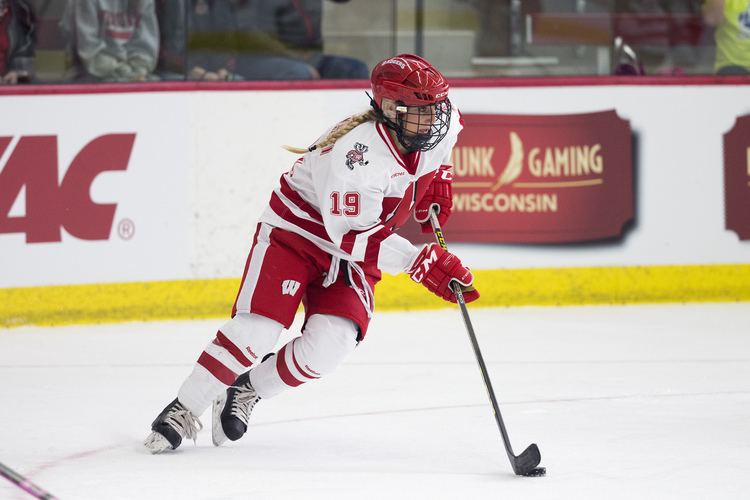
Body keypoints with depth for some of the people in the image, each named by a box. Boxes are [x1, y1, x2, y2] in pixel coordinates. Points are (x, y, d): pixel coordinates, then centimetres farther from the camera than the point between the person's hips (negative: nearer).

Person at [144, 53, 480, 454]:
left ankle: (248, 391, 10)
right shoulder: (356, 151, -36)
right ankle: (183, 411, 0)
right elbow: (352, 238, -36)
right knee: (256, 329, -17)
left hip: (353, 251, 6)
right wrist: (422, 262, -42)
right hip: (297, 228, -6)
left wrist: (437, 187, 2)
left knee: (329, 345, -15)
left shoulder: (444, 126, -13)